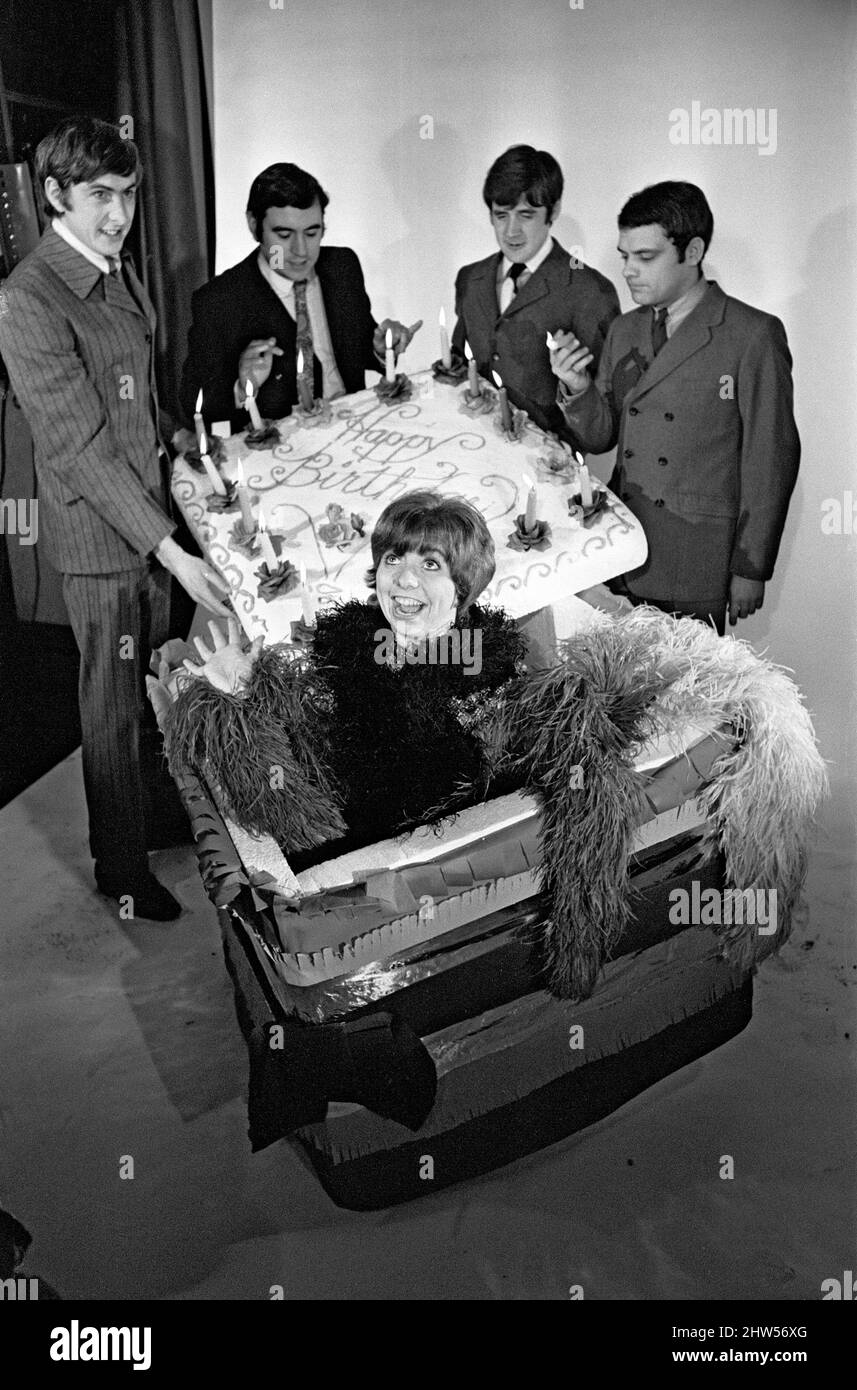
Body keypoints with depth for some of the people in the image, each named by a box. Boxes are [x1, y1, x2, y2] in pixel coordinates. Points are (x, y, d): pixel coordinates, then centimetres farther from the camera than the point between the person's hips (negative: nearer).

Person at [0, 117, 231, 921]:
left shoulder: (118, 273, 9)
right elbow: (81, 447, -23)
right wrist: (171, 551, -25)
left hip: (151, 521, 7)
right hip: (98, 537, -7)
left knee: (155, 689, 18)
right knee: (114, 706, 5)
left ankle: (148, 815, 39)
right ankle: (120, 868, 23)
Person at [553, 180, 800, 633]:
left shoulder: (753, 335, -9)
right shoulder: (624, 331, 10)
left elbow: (771, 460, -8)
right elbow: (601, 436, 12)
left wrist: (751, 568, -8)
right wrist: (577, 390, -9)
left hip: (698, 563, -5)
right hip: (627, 544, 5)